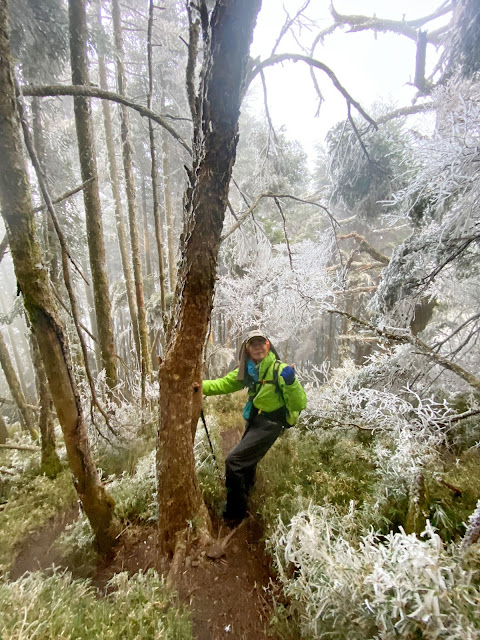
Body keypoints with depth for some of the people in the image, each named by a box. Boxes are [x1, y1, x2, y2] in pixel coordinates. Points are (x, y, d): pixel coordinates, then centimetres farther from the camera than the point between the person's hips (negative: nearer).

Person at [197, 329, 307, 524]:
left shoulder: (280, 369, -23)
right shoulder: (248, 369, -4)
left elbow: (300, 404, -25)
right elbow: (225, 383, 5)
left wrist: (291, 382, -43)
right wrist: (203, 386, -10)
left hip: (269, 425, -7)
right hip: (253, 421, 7)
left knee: (234, 461, -13)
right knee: (246, 463, 27)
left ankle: (235, 514, 10)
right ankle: (243, 501, 57)